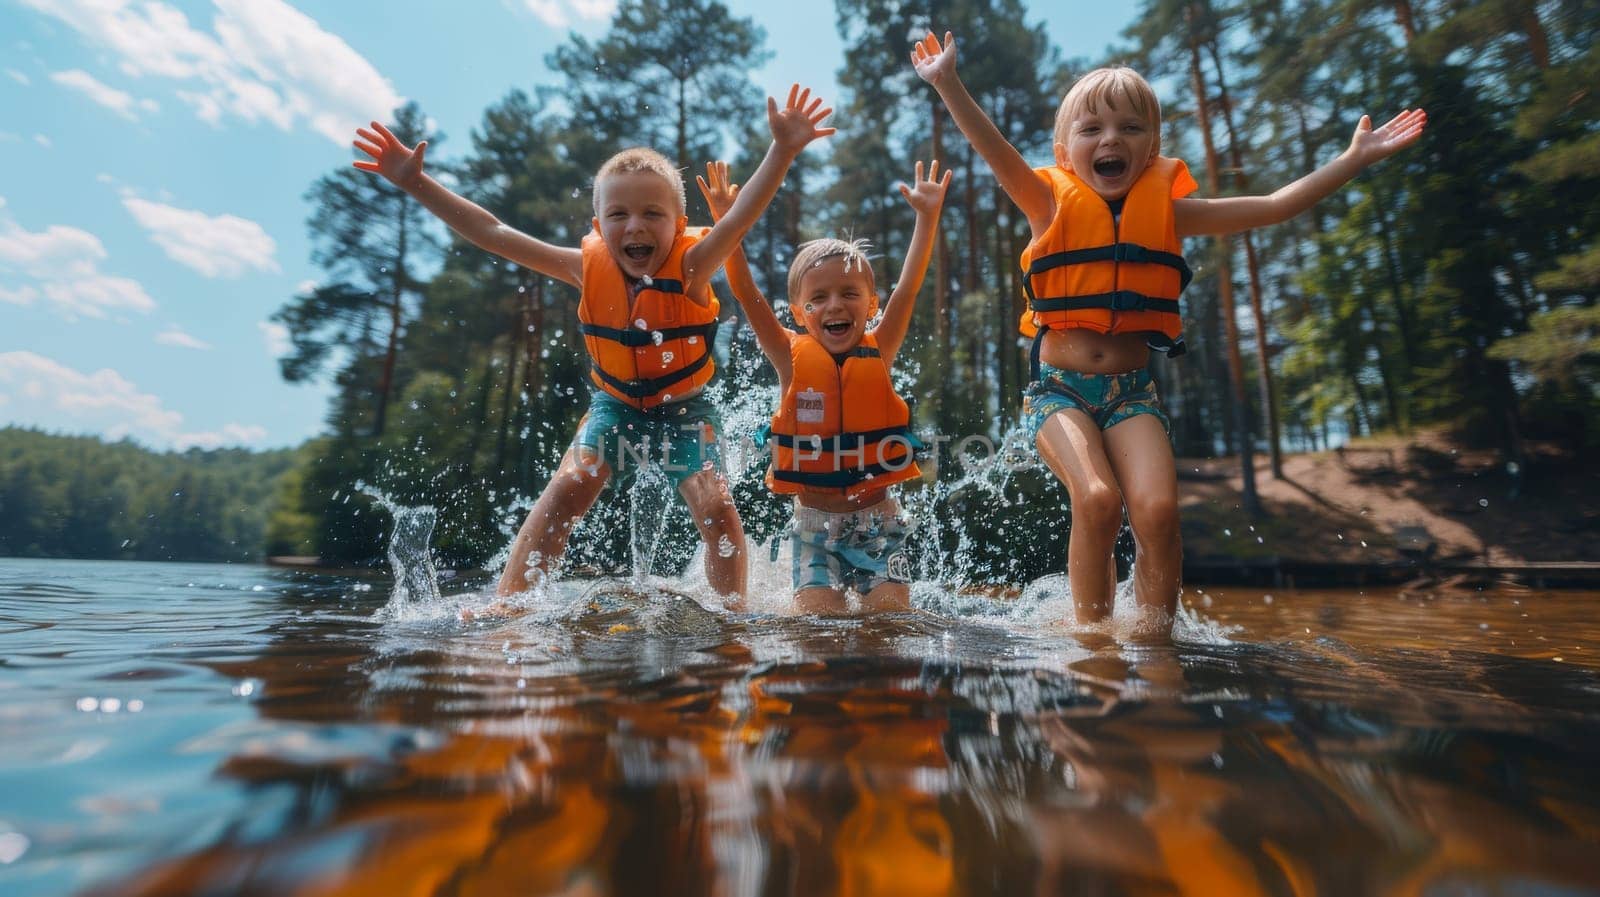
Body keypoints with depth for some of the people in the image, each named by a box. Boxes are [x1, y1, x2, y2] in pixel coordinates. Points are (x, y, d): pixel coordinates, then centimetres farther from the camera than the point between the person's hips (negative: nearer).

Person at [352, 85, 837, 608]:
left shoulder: (690, 267, -22)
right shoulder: (589, 268, -14)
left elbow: (743, 215, -38)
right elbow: (494, 236, -13)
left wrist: (783, 150, -52)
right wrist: (415, 183, -15)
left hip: (684, 408, -1)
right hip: (616, 404, 2)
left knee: (715, 506, -16)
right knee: (568, 488, -17)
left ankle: (736, 615, 1)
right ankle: (505, 604, -8)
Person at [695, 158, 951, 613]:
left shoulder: (878, 353, 1)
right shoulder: (792, 358, -2)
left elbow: (909, 286, -7)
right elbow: (746, 293, -9)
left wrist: (927, 217, -14)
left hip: (877, 519, 1)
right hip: (815, 522, 0)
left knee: (891, 613, -4)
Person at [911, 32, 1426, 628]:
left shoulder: (1166, 211, 9)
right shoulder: (1052, 206, 1)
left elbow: (1274, 207, 11)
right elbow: (996, 153, -14)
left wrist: (1355, 157, 8)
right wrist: (948, 84, -24)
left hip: (1132, 392, 2)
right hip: (1059, 389, -2)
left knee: (1158, 510, -17)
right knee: (1097, 500, -24)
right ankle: (1092, 638, -3)